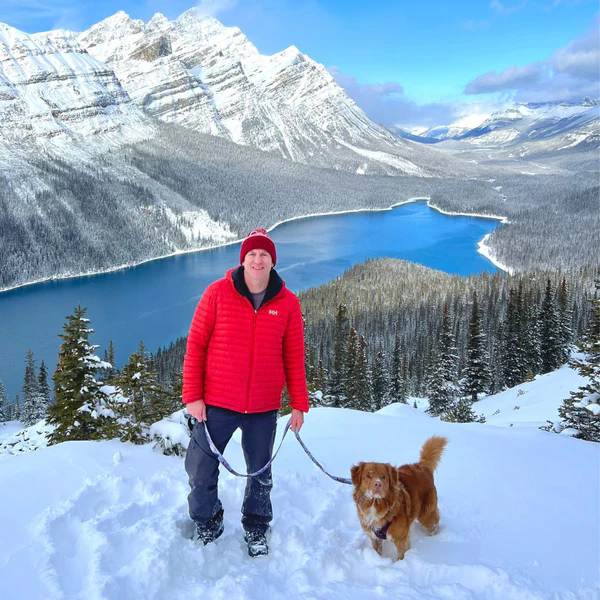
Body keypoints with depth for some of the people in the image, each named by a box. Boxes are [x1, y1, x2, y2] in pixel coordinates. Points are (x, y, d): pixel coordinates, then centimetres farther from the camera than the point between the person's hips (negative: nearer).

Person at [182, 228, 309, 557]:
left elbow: (294, 357, 3)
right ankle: (207, 523, 34)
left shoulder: (287, 302, -2)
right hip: (217, 403, -1)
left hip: (264, 407, 1)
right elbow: (195, 345, -4)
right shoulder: (217, 293, -6)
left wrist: (298, 404, 3)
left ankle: (256, 529, 39)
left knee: (260, 474, 15)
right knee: (200, 472, 6)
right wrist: (192, 395, -7)